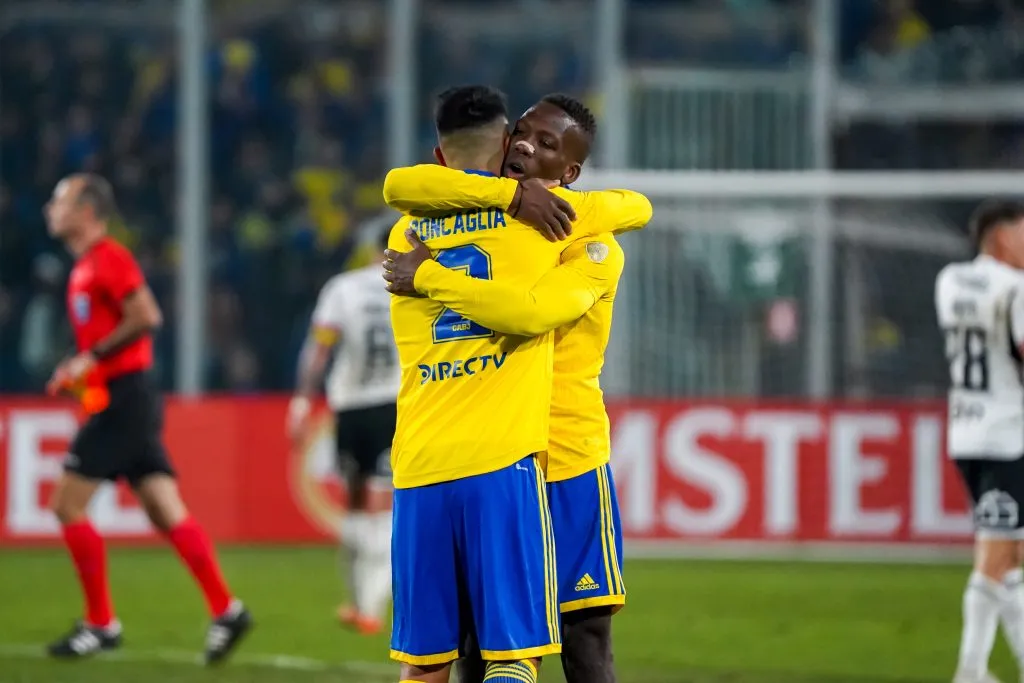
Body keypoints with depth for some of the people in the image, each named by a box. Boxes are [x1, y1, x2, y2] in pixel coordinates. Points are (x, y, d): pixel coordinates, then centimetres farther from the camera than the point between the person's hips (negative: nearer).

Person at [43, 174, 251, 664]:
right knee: (165, 513, 3)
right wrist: (78, 372, 13)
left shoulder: (108, 259, -11)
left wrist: (90, 358, -18)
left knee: (68, 504, -6)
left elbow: (146, 317, -21)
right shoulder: (85, 267, 19)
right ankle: (225, 610, -2)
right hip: (117, 399, 9)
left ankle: (100, 624, -2)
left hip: (122, 399, -9)